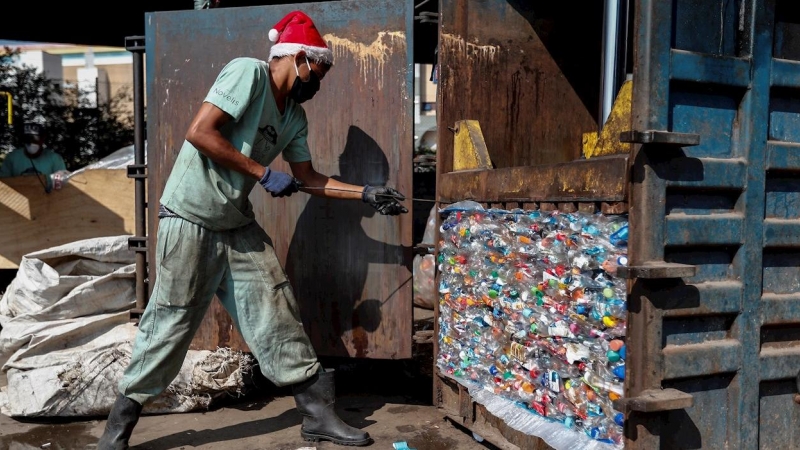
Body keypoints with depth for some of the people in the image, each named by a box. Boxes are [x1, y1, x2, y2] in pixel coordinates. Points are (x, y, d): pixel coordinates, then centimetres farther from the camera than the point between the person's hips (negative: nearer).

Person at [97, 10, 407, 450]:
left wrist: (367, 194, 10)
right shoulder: (249, 71, -13)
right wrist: (264, 174, -18)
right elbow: (199, 132, -22)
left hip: (239, 226, 7)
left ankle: (317, 412, 13)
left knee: (277, 314, 4)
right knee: (171, 320, 1)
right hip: (190, 220, -7)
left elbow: (308, 178, 15)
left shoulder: (295, 117, 9)